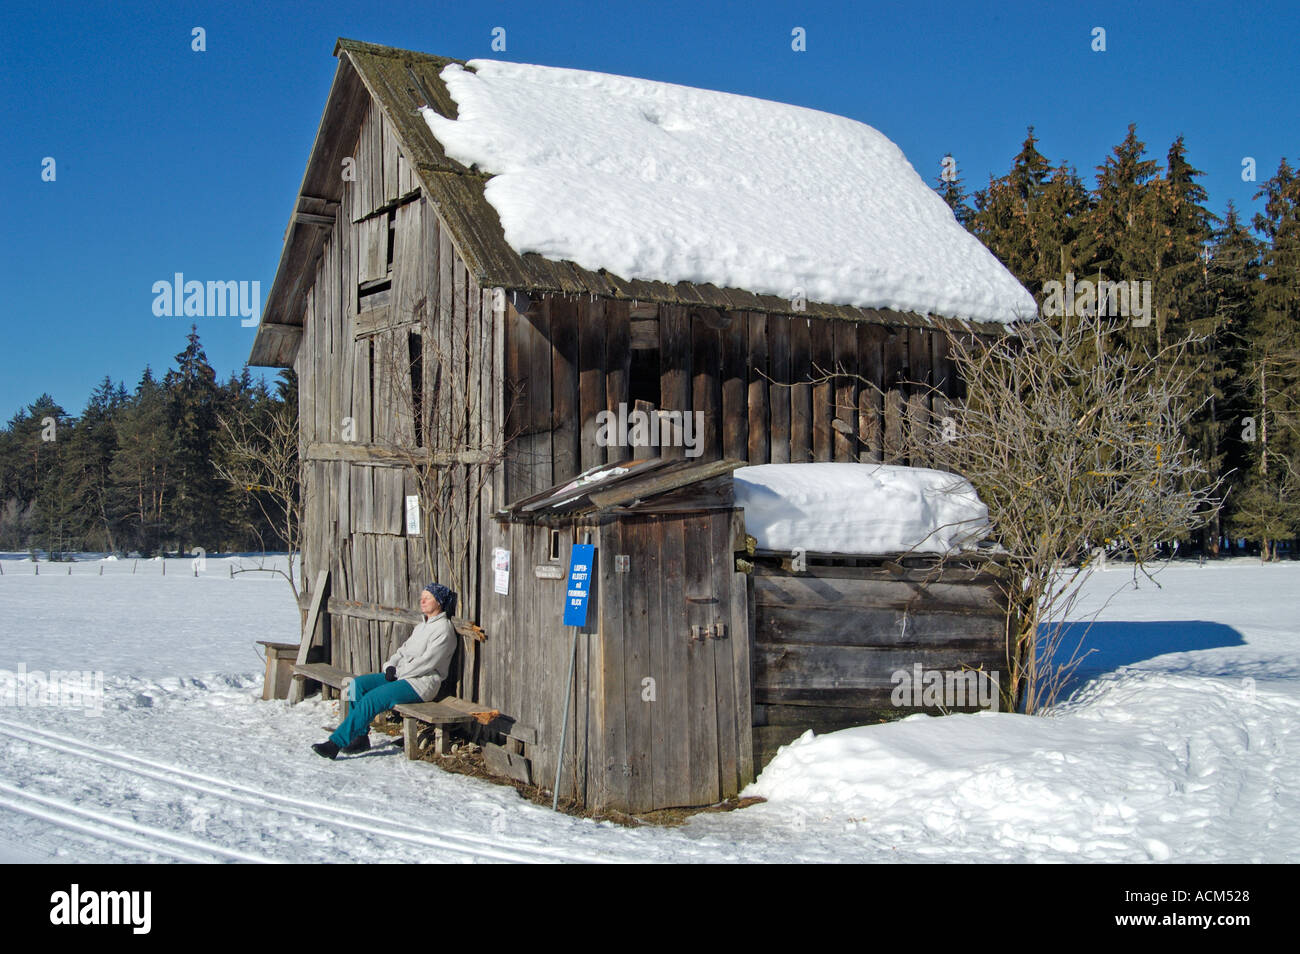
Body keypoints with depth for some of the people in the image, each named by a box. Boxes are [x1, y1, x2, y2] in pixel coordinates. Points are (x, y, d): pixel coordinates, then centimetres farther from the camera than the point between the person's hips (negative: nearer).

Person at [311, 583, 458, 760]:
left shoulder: (444, 630, -10)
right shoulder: (421, 627, 21)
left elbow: (427, 663, -17)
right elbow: (404, 650, 20)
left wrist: (398, 673, -13)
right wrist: (390, 666, 0)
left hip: (422, 683, -9)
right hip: (402, 676, 9)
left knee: (372, 699, -24)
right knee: (358, 684, -8)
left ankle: (335, 743, -23)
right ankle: (360, 737, -8)